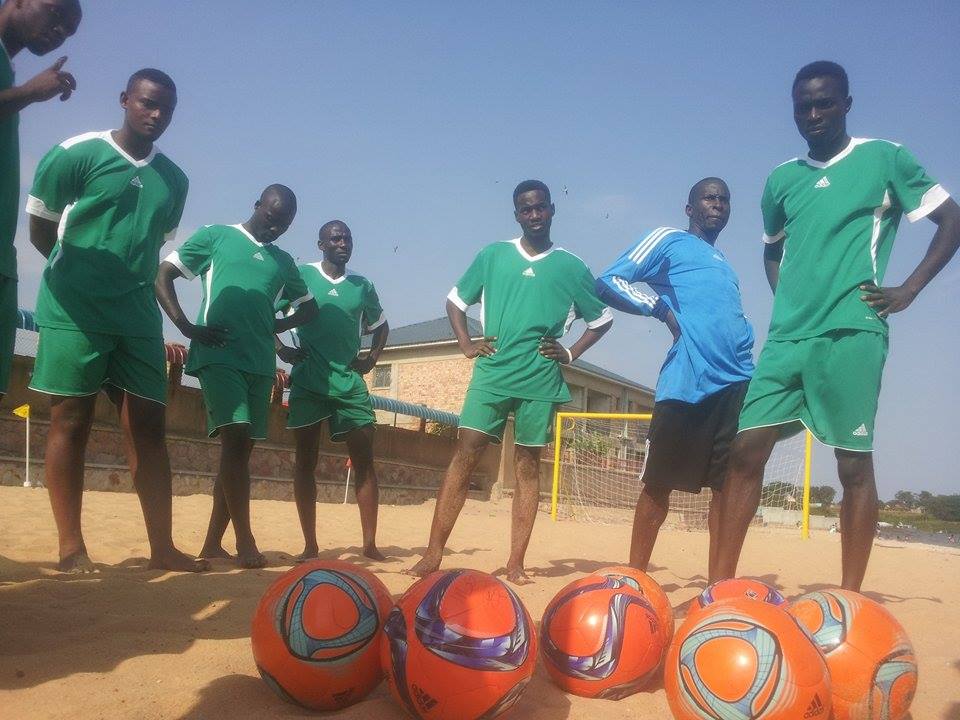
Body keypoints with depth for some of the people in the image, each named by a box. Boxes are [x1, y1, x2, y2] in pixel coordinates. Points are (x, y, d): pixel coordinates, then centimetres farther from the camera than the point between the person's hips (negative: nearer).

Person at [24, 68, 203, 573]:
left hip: (138, 316, 5)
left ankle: (162, 548, 2)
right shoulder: (75, 154, -2)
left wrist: (130, 284, 12)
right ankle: (71, 547, 4)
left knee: (148, 424, 0)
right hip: (74, 311, -5)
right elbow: (40, 232, 1)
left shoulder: (174, 180, 13)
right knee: (71, 420, -2)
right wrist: (85, 273, 7)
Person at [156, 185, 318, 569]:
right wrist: (187, 328, -8)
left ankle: (213, 544, 12)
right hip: (219, 355, -5)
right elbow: (163, 275, 4)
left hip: (261, 364, 6)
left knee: (241, 449, 4)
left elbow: (308, 308, 28)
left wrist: (274, 327, 8)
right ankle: (245, 543, -16)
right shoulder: (216, 236, 8)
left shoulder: (284, 262, 21)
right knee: (236, 438, -18)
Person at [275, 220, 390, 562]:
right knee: (305, 460, 1)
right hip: (308, 382, -2)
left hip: (350, 383, 2)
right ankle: (310, 545, 7)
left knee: (364, 462, -3)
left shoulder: (362, 286, 12)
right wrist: (280, 348, -5)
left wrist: (371, 358, 11)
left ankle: (370, 543, 1)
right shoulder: (301, 275, 3)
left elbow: (380, 325, 26)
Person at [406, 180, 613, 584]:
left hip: (540, 381, 0)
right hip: (492, 374, 0)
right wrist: (466, 344, 4)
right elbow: (455, 300, 17)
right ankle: (433, 555, -5)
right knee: (465, 453, -8)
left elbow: (603, 319, 16)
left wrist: (571, 353, 4)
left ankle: (515, 565, 7)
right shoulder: (492, 256, 8)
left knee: (528, 465, 3)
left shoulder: (570, 267, 7)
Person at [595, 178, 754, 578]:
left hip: (738, 384, 7)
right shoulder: (668, 240, 10)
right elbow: (608, 283, 0)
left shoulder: (725, 263, 30)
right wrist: (662, 308, -7)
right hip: (687, 384, -6)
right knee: (659, 484, 0)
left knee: (728, 485, 4)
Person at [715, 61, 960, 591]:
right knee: (746, 449, -4)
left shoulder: (885, 159, 5)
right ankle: (721, 585, 2)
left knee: (854, 461, -1)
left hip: (851, 334, -4)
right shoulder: (781, 179, 17)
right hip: (786, 336, 5)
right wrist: (787, 298, 14)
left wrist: (908, 290, -4)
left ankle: (850, 599, 7)